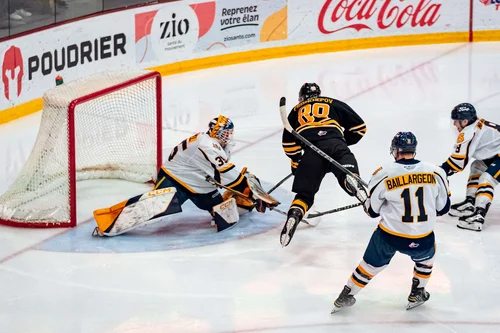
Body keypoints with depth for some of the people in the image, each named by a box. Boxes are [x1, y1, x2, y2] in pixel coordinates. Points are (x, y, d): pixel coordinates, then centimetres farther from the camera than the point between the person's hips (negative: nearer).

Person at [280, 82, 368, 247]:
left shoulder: (296, 111, 30)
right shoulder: (334, 104, 27)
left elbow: (289, 144, 24)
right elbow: (359, 127, 21)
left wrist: (297, 163, 38)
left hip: (311, 151, 1)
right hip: (336, 145, -1)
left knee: (305, 192, 10)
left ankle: (294, 215, -13)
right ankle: (351, 179, -53)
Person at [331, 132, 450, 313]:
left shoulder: (384, 174, -10)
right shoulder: (435, 172, -5)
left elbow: (372, 210, 0)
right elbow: (443, 207, 6)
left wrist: (366, 204, 23)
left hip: (389, 235, -1)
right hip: (422, 238, 1)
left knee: (371, 264, 20)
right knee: (426, 256, 34)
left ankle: (346, 297, 31)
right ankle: (417, 294, 41)